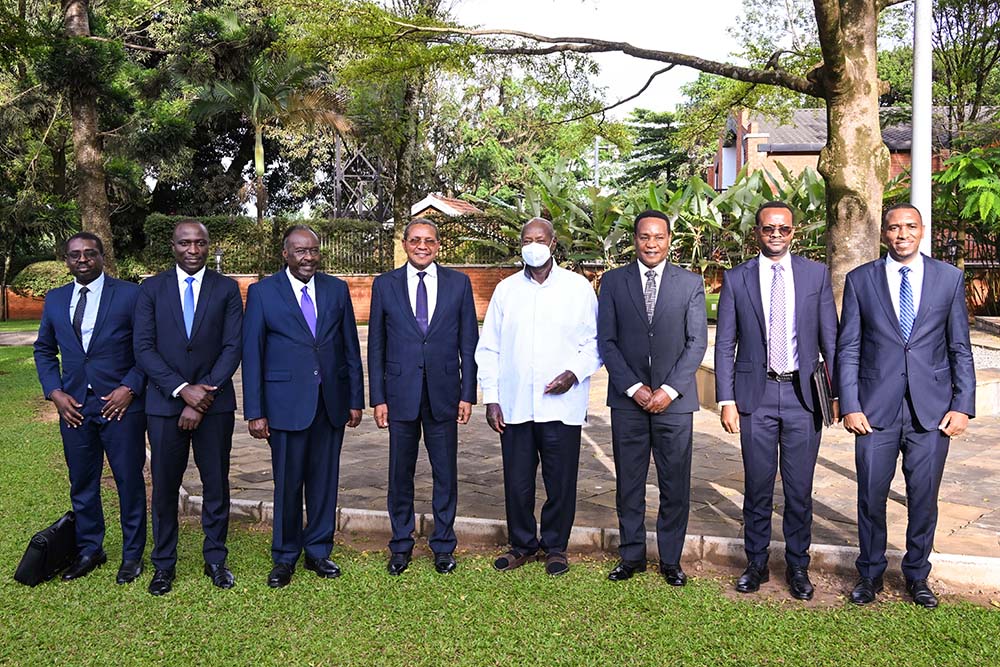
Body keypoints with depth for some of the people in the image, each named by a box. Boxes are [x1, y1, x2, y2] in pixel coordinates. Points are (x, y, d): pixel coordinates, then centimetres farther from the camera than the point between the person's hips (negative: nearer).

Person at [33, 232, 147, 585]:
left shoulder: (130, 294, -4)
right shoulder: (55, 299, 10)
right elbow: (44, 350, 16)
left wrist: (129, 388, -13)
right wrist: (55, 393, 2)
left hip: (121, 404, -4)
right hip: (74, 407, 4)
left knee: (129, 482, 4)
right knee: (82, 485, 13)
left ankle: (132, 554, 19)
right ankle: (89, 550, 29)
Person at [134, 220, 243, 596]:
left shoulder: (226, 289, 2)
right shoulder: (151, 289, 4)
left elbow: (233, 347, -3)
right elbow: (143, 349, -3)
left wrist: (203, 397, -12)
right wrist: (183, 390, -14)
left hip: (214, 402, 0)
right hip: (165, 403, 0)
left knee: (216, 484, 7)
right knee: (164, 486, 8)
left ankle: (216, 560, 22)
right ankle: (164, 565, 22)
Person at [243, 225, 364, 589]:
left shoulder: (337, 289, 6)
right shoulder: (262, 292, -1)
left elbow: (351, 348, 9)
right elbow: (252, 354, -2)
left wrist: (356, 399, 6)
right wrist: (254, 412, -5)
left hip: (331, 402, 3)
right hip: (287, 403, -2)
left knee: (325, 480, 10)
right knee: (288, 483, 5)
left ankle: (318, 551, 26)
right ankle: (284, 557, 22)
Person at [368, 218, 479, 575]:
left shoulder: (458, 283, 4)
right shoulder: (385, 285, 3)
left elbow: (469, 342, 4)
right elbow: (376, 346, 4)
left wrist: (468, 394, -1)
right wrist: (378, 398, -1)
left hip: (443, 395, 0)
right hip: (401, 395, 0)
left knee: (445, 475, 8)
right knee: (400, 475, 10)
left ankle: (443, 546, 24)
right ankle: (401, 546, 26)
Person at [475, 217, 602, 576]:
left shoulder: (578, 287, 3)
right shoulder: (506, 289, 8)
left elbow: (595, 342, 5)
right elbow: (488, 348, 9)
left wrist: (575, 373, -12)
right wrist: (491, 398, 2)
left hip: (562, 404, -1)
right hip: (514, 405, 2)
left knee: (561, 482, 6)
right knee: (517, 482, 8)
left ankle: (555, 546, 25)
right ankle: (522, 544, 27)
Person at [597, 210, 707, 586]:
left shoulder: (690, 284, 4)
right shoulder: (613, 282, 5)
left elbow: (697, 342, 0)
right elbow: (606, 341, 1)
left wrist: (669, 390, -10)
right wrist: (634, 387, -9)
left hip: (674, 399, 0)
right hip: (627, 399, 1)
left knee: (675, 485, 5)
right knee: (628, 483, 8)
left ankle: (671, 560, 20)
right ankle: (632, 556, 22)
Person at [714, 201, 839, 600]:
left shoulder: (816, 274, 5)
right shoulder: (736, 279, 3)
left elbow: (830, 339, 5)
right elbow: (725, 346, 3)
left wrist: (838, 393, -1)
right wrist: (726, 400, -4)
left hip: (803, 394, 0)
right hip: (756, 394, 0)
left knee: (799, 488, 8)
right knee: (757, 486, 8)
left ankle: (797, 566, 24)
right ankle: (756, 563, 24)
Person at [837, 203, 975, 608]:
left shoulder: (949, 278, 6)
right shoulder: (860, 280, 4)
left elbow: (960, 348, 6)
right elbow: (848, 348, 3)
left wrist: (963, 405, -2)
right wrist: (849, 405, -5)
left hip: (932, 410, 1)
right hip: (876, 409, 0)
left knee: (924, 499, 9)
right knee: (871, 497, 6)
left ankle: (917, 575, 28)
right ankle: (870, 574, 24)